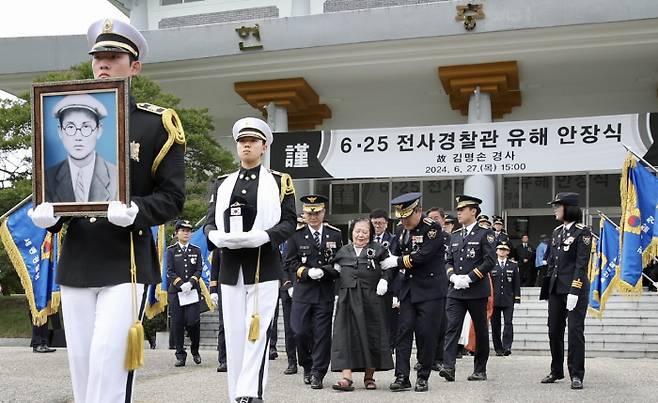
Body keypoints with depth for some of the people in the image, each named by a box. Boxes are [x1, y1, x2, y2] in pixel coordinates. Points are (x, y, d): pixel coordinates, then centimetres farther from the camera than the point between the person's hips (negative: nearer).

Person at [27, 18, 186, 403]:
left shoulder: (158, 123, 0)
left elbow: (173, 196, -4)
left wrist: (135, 213, -23)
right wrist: (47, 213, -5)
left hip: (127, 263, -5)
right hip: (76, 262, 5)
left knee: (109, 357, -11)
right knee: (81, 360, 9)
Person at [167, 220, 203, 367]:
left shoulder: (196, 250, 10)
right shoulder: (171, 251, 5)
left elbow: (199, 270, 4)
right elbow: (170, 272, -1)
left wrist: (190, 283, -13)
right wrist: (181, 285, -14)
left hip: (193, 291, 0)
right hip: (176, 291, 0)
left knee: (193, 321, -9)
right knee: (177, 324, -1)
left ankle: (195, 350, 14)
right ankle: (180, 355, 8)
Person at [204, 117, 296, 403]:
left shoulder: (280, 182, 6)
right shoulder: (222, 183, 15)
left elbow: (289, 222, 0)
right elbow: (209, 222, 11)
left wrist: (262, 236, -19)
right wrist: (216, 236, -13)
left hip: (264, 266, -3)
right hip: (230, 267, 4)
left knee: (257, 332, -9)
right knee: (234, 333, 6)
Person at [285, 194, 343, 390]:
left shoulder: (335, 234, 6)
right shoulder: (296, 235, 2)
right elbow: (290, 262, 2)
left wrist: (325, 271, -10)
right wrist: (307, 272, -14)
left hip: (326, 292, 1)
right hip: (302, 292, 0)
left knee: (322, 334, 1)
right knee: (300, 332, -2)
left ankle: (317, 373, 11)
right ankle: (307, 366, 24)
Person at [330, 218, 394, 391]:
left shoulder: (379, 249, 7)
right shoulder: (343, 251, 15)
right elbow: (335, 272, 22)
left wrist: (384, 280, -14)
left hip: (372, 299, -1)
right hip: (348, 299, 2)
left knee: (371, 335, 4)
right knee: (346, 335, -7)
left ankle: (369, 376, 17)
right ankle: (346, 377, -7)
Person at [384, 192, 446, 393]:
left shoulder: (433, 228, -12)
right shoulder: (401, 230, 8)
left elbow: (423, 256, -22)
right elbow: (392, 255, 7)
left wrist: (398, 261, -16)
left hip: (430, 290, -5)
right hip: (409, 288, 5)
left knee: (426, 334, -1)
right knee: (404, 331, 0)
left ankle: (423, 377, 12)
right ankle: (402, 377, 4)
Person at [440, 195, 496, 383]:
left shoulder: (485, 234, -2)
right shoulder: (455, 236, 16)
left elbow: (490, 260, -10)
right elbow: (448, 261, 16)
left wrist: (469, 277, -16)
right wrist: (453, 276, -5)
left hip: (477, 291, -4)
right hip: (455, 291, 4)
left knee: (481, 330, 7)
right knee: (452, 328, -9)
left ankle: (480, 370, 17)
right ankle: (448, 367, -15)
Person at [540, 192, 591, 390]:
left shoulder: (582, 232, -8)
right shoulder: (557, 232, 13)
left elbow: (582, 264, -14)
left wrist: (574, 292, -19)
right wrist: (547, 288, 13)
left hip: (575, 289, -7)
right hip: (556, 288, 7)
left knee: (575, 331, -4)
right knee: (554, 330, 10)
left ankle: (576, 376, 2)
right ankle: (556, 371, 22)